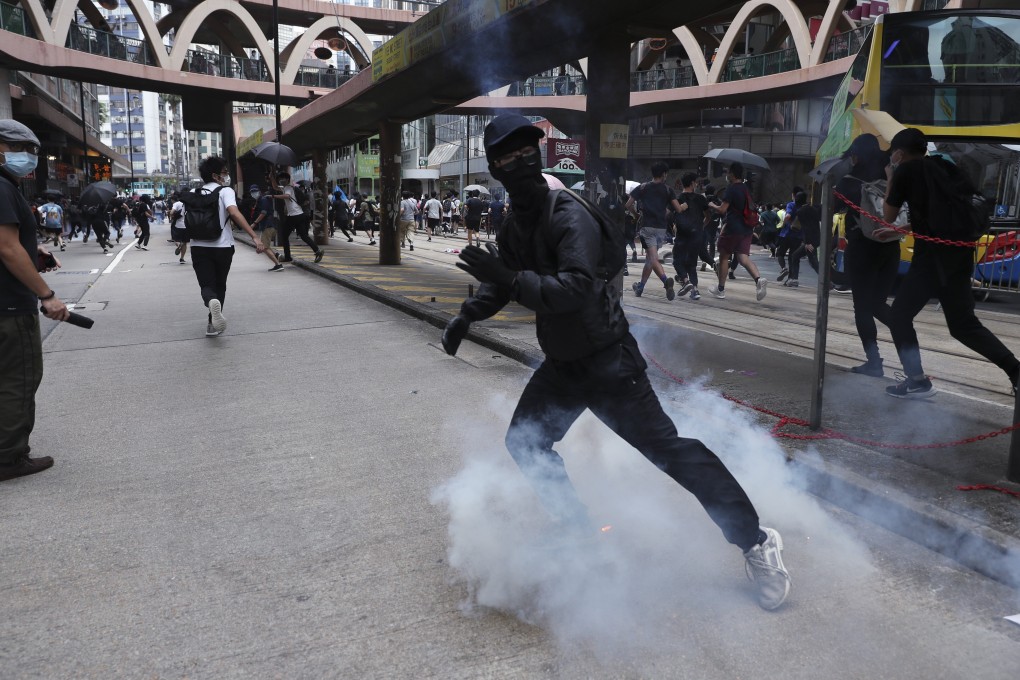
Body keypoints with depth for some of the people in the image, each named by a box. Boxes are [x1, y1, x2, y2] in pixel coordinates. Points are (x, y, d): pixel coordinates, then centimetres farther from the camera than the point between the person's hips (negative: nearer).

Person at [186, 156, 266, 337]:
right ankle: (213, 325, 14)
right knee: (220, 285, 16)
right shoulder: (225, 191, -4)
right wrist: (255, 236, -27)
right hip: (222, 246, -2)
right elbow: (234, 213, -21)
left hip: (199, 247, 2)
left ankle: (212, 301, -35)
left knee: (207, 285, 1)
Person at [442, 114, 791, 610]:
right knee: (525, 443, 11)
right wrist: (466, 316, 4)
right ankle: (576, 527, 28)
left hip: (606, 360, -8)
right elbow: (502, 283, 18)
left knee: (666, 447, -7)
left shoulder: (568, 217, -20)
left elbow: (575, 289, -34)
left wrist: (509, 278, -36)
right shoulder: (515, 225, 5)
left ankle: (755, 543, 6)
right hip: (561, 364, 8)